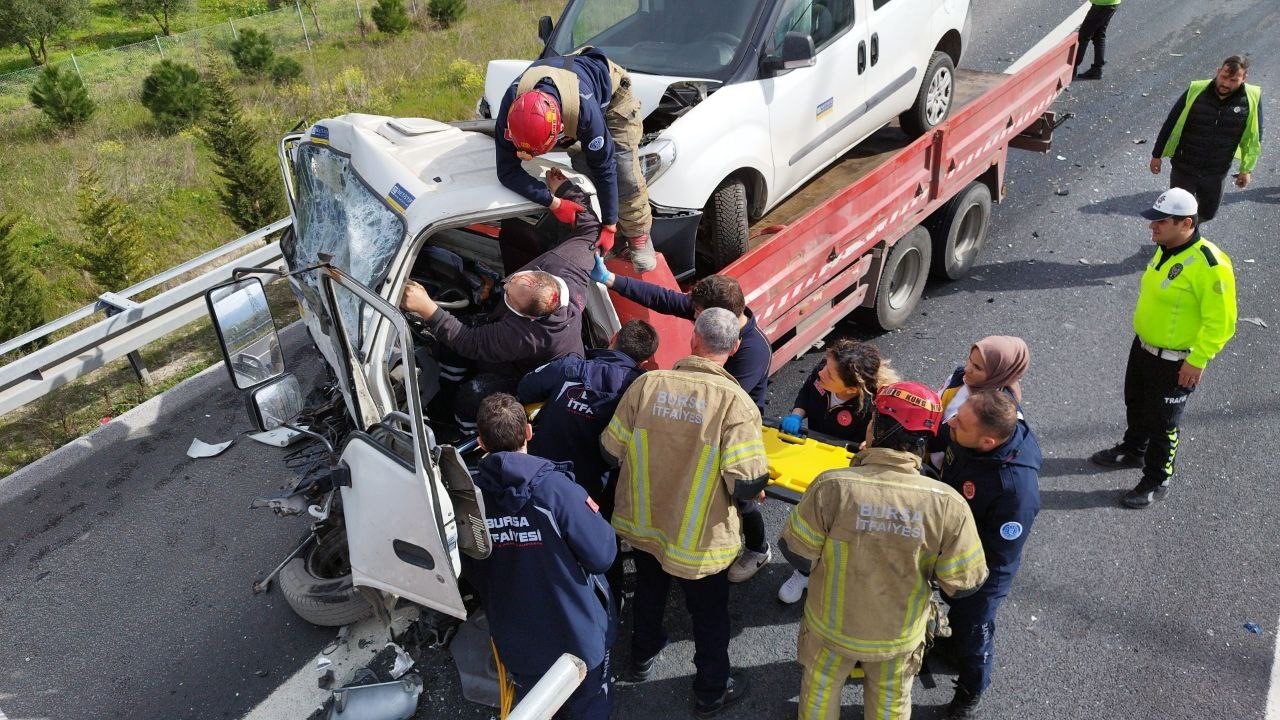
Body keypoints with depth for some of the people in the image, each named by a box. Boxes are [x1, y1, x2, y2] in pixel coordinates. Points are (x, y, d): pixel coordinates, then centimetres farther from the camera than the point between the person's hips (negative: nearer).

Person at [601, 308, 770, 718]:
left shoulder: (647, 384, -16)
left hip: (642, 524, 4)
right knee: (709, 614, 22)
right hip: (699, 539, -3)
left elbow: (612, 451, -6)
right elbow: (747, 485, -26)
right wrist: (756, 489, -1)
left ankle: (643, 656, 57)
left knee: (649, 591, 32)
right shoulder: (735, 402, -25)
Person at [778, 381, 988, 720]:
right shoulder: (948, 504, -28)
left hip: (832, 623, -1)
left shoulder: (832, 486, -33)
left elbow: (797, 554, -19)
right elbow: (963, 583, -16)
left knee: (821, 687, 29)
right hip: (900, 633, 1)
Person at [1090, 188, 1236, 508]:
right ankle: (1132, 451, 51)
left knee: (1161, 423, 8)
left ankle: (1156, 480, 28)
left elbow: (1221, 322, -24)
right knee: (1135, 405, 26)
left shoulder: (1209, 264, -29)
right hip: (1142, 347, 8)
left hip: (1174, 363, -8)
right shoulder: (1165, 249, -1)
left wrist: (1197, 361, -21)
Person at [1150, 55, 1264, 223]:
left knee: (1207, 213, 18)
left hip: (1216, 173, 2)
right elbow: (1171, 124, -5)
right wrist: (1157, 155, 0)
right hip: (1183, 169, -2)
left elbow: (1254, 137, 1)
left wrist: (1247, 169, 4)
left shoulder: (1252, 99, -11)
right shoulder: (1195, 92, -15)